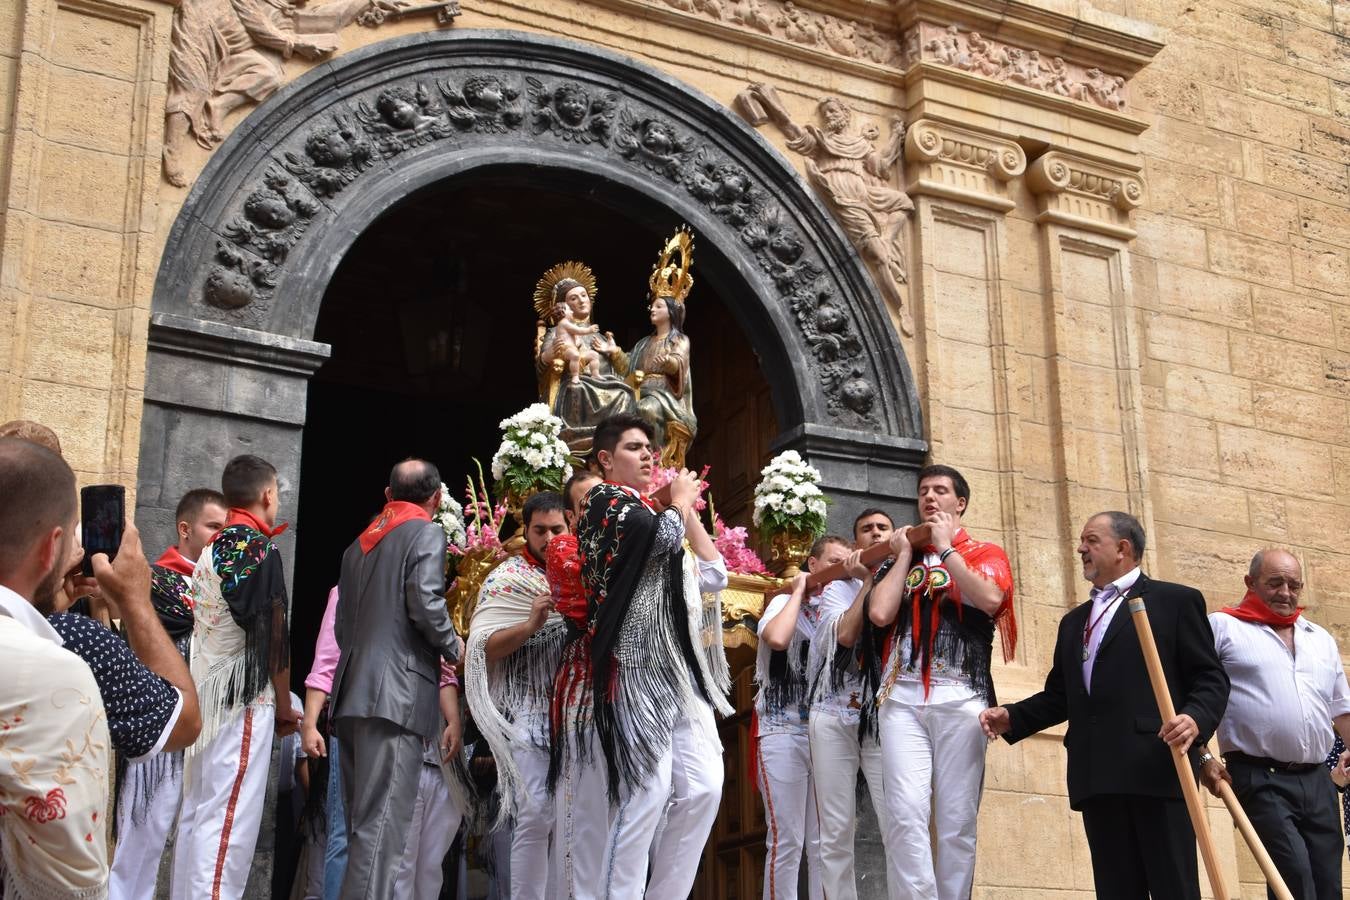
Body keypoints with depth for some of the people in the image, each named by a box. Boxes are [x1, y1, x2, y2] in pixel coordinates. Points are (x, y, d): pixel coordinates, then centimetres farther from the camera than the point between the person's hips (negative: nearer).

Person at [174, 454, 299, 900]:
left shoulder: (213, 549, 14)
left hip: (205, 696, 9)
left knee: (197, 814, 11)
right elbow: (272, 635, -12)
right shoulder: (258, 548, -11)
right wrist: (285, 707, -2)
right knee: (230, 821, -8)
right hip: (244, 697, -9)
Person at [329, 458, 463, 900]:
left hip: (352, 694, 7)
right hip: (397, 694, -7)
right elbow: (426, 603, -13)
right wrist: (455, 650, 2)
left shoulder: (360, 541, 21)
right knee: (382, 823, -12)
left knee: (360, 821, 11)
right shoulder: (426, 533, 0)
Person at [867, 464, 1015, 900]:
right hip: (903, 697, 2)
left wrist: (945, 547, -1)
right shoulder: (902, 557, 21)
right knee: (906, 814, -13)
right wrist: (905, 554, 10)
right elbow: (880, 614, 4)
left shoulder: (985, 553, 13)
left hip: (961, 697, -2)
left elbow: (990, 598, -10)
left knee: (957, 820, -3)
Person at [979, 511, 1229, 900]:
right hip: (1096, 778, 6)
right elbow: (1059, 695, 25)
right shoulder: (1073, 621, 27)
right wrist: (1012, 717, 8)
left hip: (1158, 768, -6)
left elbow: (1210, 678, 0)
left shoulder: (1176, 601, 7)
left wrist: (1196, 719, -19)